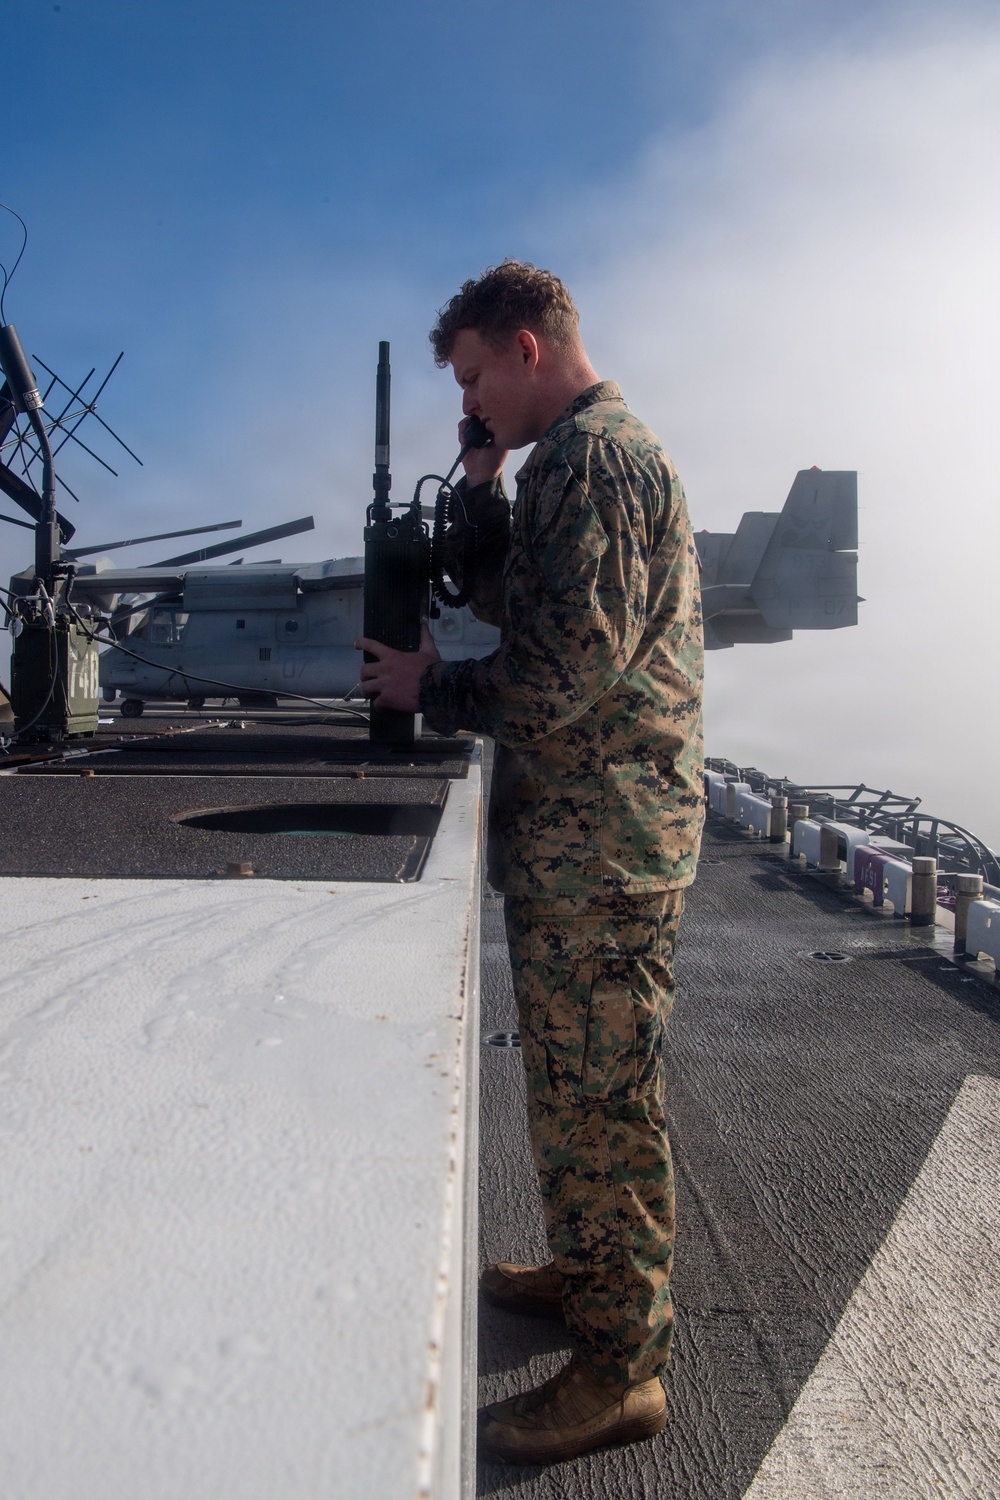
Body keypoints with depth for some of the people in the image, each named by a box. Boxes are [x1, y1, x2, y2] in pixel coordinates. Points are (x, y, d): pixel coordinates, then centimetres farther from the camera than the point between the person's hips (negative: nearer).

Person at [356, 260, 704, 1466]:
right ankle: (588, 1271, 38)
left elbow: (565, 673, -23)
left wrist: (427, 687, -9)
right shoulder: (590, 454, 19)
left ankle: (620, 1368, 13)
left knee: (598, 1096, -1)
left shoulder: (593, 456, -15)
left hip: (602, 840, -10)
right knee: (574, 1083, 20)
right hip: (579, 834, 10)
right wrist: (481, 495, 10)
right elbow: (507, 602, 23)